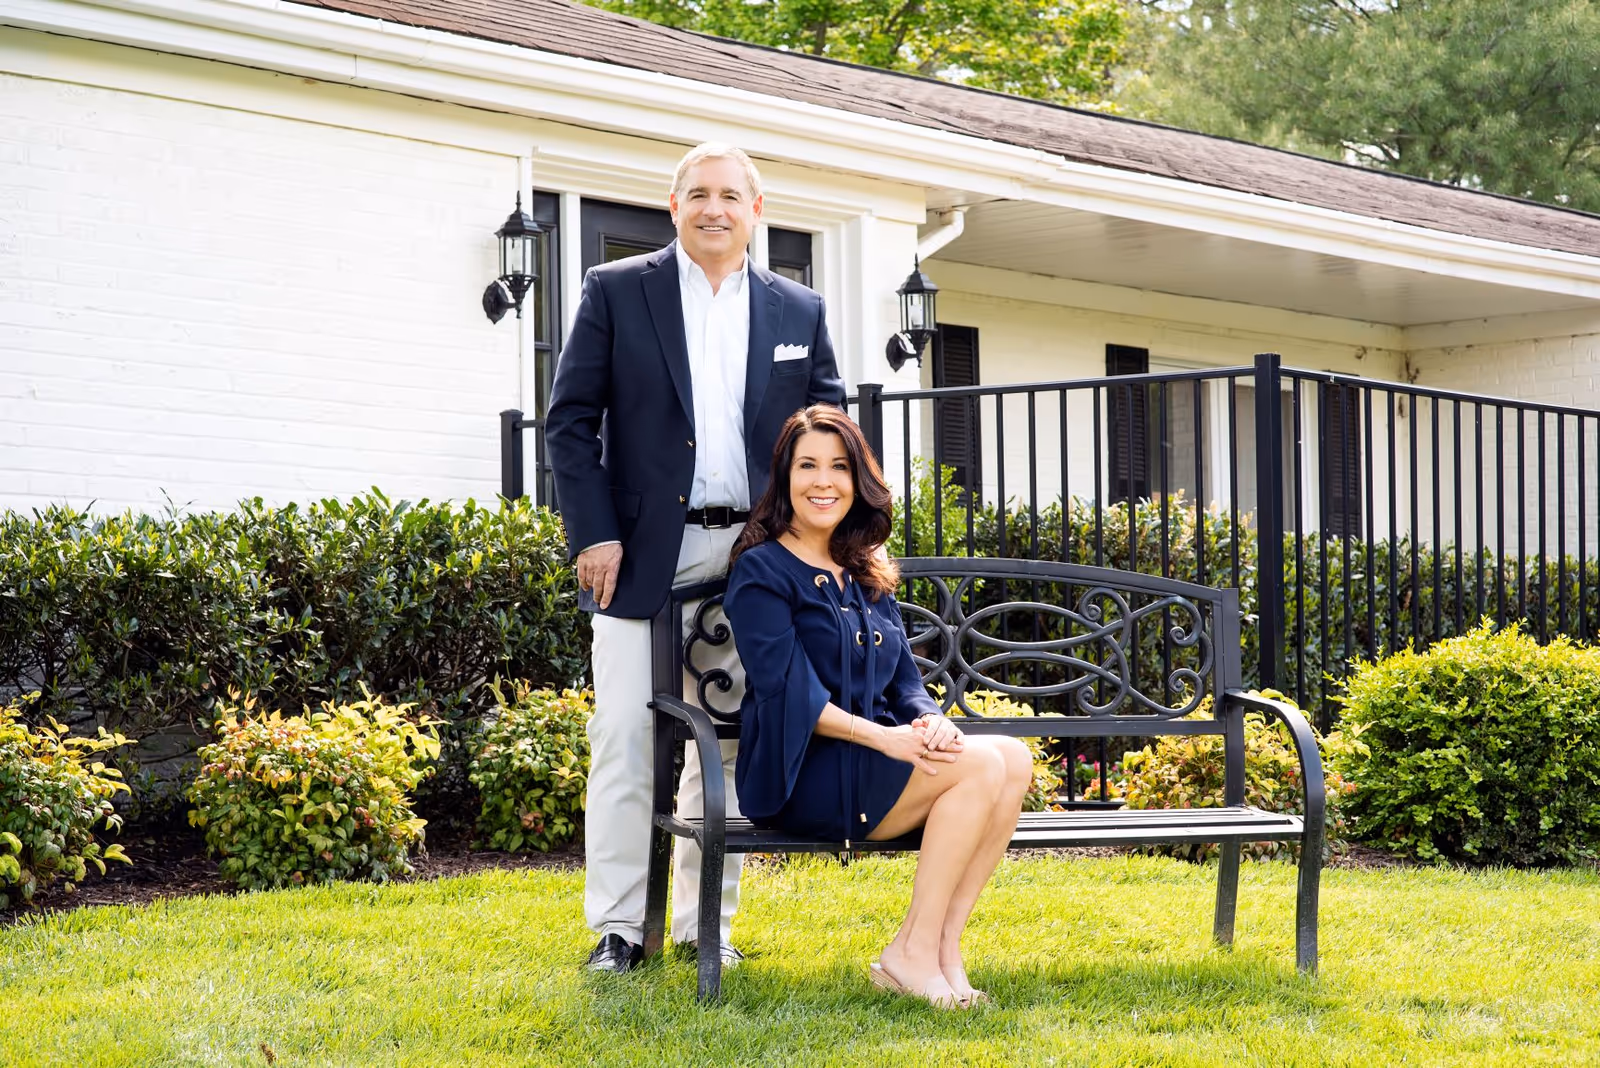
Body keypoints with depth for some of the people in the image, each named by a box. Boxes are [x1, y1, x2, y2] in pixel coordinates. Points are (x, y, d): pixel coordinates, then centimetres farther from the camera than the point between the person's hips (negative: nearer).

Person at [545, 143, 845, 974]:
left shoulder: (799, 312, 11)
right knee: (624, 742, -4)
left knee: (730, 743, 7)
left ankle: (707, 922, 17)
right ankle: (618, 926, 3)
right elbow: (570, 421, 1)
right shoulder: (615, 292, 4)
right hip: (642, 555, -2)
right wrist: (593, 534, -8)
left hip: (753, 559, 3)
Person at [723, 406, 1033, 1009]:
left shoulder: (867, 578, 19)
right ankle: (914, 954, -20)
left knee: (1015, 760, -18)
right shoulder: (763, 571, -3)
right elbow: (787, 693, -13)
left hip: (874, 757, 7)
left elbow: (904, 681, 14)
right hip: (801, 775, -7)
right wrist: (883, 737, -24)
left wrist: (930, 720, -10)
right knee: (981, 765, -24)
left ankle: (940, 948, -21)